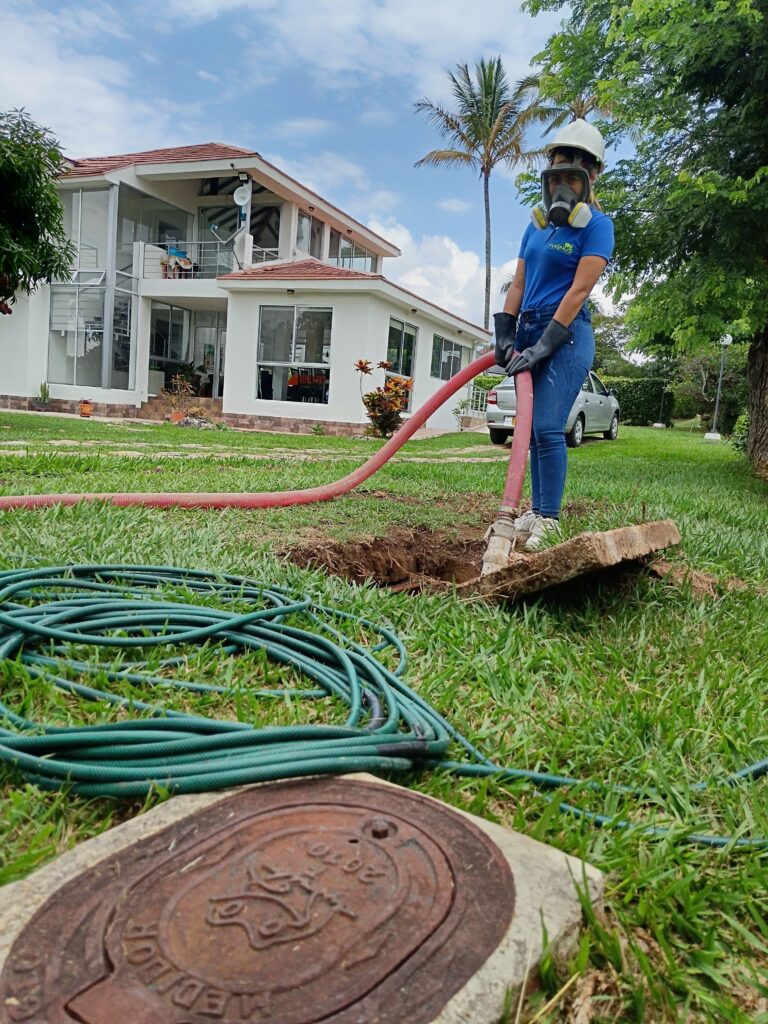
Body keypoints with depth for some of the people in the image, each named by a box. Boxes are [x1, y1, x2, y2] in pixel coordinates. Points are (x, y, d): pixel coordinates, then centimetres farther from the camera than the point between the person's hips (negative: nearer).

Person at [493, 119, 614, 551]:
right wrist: (505, 335, 3)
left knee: (547, 428, -16)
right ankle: (536, 512, 15)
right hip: (530, 331, 7)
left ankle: (549, 523, -11)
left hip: (567, 336, -7)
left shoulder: (596, 225, -3)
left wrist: (544, 346, -18)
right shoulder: (537, 224, 17)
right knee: (534, 429, 8)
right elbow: (519, 284, 15)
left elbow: (579, 290, -12)